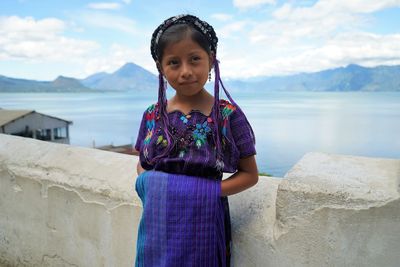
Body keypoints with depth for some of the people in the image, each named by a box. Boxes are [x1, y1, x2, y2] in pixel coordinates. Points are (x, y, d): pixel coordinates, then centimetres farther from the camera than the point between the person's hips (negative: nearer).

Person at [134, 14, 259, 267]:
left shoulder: (228, 114, -10)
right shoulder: (152, 115, 1)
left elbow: (250, 174, -3)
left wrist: (210, 191, -17)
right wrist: (147, 182, -7)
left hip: (202, 221, -3)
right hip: (156, 220, 3)